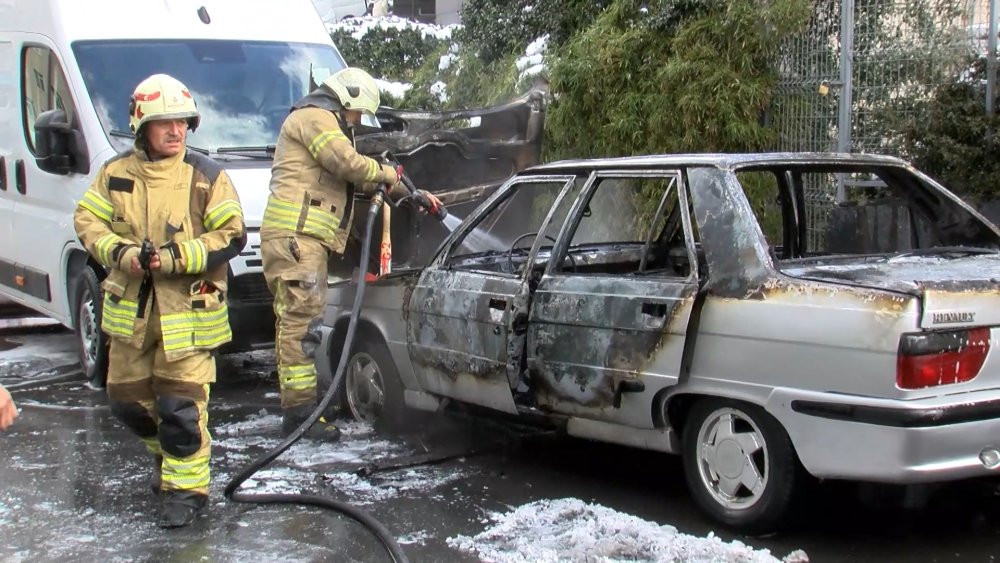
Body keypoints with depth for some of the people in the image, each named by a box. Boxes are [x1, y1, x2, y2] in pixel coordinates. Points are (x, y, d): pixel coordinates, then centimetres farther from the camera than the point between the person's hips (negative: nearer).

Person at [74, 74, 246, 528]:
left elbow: (232, 236, -8)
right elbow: (87, 221, 7)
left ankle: (186, 487, 6)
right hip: (130, 308, 5)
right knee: (127, 399, 15)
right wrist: (119, 253, -13)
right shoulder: (115, 174, 5)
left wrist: (176, 258, -19)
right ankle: (167, 452, 40)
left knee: (181, 405, -7)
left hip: (187, 312, -4)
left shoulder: (207, 176, -5)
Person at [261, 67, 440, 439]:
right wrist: (386, 172, 3)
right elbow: (349, 164, -16)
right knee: (300, 321, -13)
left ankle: (296, 408, 15)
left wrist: (410, 193, 28)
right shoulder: (314, 117, -3)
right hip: (296, 234, -11)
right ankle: (300, 409, -15)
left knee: (295, 322, 11)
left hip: (307, 238, 11)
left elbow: (358, 181, 31)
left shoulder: (324, 123, 31)